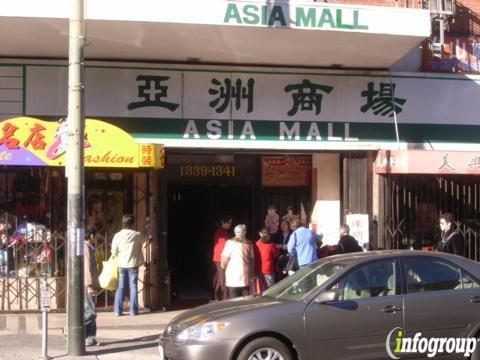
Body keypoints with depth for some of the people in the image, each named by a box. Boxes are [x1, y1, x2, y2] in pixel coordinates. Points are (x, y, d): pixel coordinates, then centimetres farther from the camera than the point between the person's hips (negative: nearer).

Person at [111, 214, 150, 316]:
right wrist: (147, 229, 31)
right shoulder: (137, 235, -8)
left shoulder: (117, 235, -6)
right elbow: (146, 238, 14)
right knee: (133, 287, 5)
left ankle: (118, 310, 7)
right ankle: (133, 310, 4)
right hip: (133, 264, -1)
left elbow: (114, 252, -2)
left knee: (121, 287, 8)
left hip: (122, 265, 2)